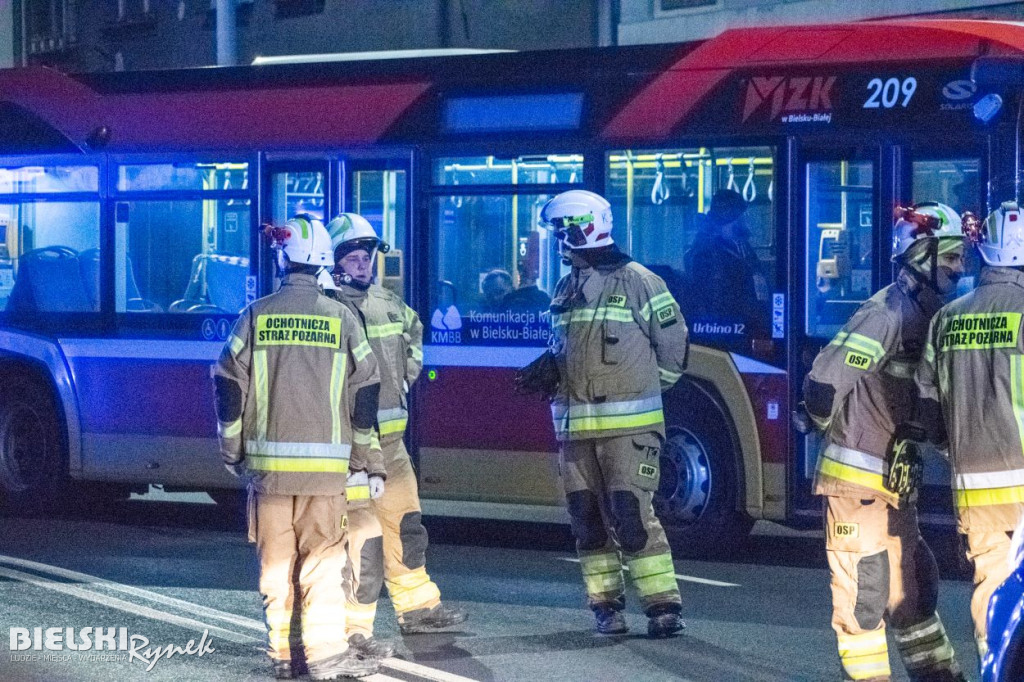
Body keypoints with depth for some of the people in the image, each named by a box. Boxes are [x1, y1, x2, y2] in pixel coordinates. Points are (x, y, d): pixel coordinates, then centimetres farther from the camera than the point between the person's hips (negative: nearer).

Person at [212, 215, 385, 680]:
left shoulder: (256, 316, 1)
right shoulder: (340, 318, 0)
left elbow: (228, 386, 2)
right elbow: (365, 392, 1)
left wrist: (232, 451, 13)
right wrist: (362, 459, 10)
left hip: (267, 462, 1)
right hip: (325, 462, -1)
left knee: (275, 560, 8)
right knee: (323, 560, 2)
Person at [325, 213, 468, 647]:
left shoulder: (387, 303, 11)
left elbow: (414, 329, 34)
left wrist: (408, 372, 23)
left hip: (391, 436, 9)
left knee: (405, 524, 19)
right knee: (362, 533, -10)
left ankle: (417, 609, 33)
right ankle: (353, 628, -4)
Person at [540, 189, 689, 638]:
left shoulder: (638, 282, -5)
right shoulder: (565, 290, 14)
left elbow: (673, 343, 0)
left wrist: (639, 390, 3)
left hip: (627, 424, -6)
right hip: (575, 426, 6)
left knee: (631, 515, -12)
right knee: (588, 519, 6)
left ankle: (663, 605, -7)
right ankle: (607, 605, 15)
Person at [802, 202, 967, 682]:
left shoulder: (927, 314, 9)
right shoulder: (889, 311, -19)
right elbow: (825, 382, -24)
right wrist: (832, 426, -6)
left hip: (896, 479, 9)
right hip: (858, 478, -9)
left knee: (913, 588, 17)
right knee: (863, 591, -2)